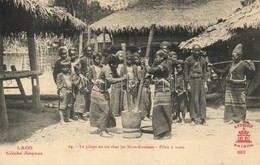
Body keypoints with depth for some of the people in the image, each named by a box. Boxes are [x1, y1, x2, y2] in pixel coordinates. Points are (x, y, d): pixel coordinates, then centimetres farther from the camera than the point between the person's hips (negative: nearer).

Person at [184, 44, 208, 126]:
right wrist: (188, 84, -7)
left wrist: (205, 83, 8)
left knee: (202, 100, 1)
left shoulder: (202, 60, 15)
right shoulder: (188, 60, 1)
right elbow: (186, 72, -1)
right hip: (192, 80, -4)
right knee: (193, 100, -4)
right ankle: (193, 119, 2)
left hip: (201, 80, 4)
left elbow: (205, 72, 17)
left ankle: (203, 119, 6)